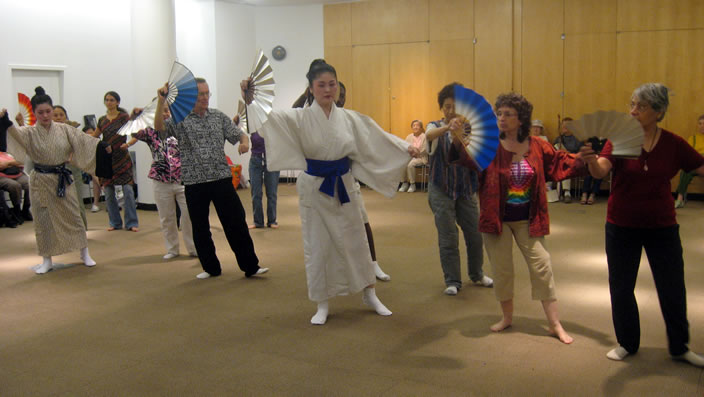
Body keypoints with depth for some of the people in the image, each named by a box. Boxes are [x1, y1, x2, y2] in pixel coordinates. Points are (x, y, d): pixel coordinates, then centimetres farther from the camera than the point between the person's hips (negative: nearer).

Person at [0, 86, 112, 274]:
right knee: (43, 220, 6)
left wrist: (102, 146, -19)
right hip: (41, 182, -1)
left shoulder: (64, 129, 0)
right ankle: (47, 260, 19)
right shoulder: (29, 132, -5)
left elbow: (83, 141, -6)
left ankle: (85, 254, 20)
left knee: (73, 216, 6)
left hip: (62, 180, 1)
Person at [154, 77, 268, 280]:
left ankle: (250, 266, 7)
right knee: (200, 228, 9)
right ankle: (211, 267, 24)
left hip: (221, 179, 1)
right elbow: (159, 127, -15)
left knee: (236, 222, 0)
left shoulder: (219, 116, 9)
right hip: (194, 183, -1)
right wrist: (161, 101, -26)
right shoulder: (179, 120, 1)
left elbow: (239, 134, 9)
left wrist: (244, 141, -15)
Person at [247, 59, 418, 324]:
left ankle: (369, 295, 31)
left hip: (343, 187, 3)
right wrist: (250, 100, -37)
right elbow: (269, 117, -21)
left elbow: (376, 138, 6)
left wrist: (405, 148, 3)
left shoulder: (349, 118, 0)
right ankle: (322, 305, 23)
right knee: (317, 247, 5)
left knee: (355, 241, 13)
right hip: (314, 188, -2)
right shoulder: (299, 118, -9)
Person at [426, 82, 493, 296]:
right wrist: (448, 127, -49)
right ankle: (452, 281, 15)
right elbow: (429, 135, -30)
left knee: (475, 234, 9)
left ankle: (476, 274, 32)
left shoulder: (469, 128, 3)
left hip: (466, 189, 3)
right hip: (441, 190, -3)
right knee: (448, 238, -1)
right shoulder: (436, 127, -4)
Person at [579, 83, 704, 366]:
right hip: (622, 227, 0)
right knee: (621, 288, 9)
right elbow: (600, 171, -25)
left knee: (673, 289, 9)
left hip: (662, 226, 1)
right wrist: (590, 160, -47)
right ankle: (627, 343, 30)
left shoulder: (674, 145, -5)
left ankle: (679, 347, 31)